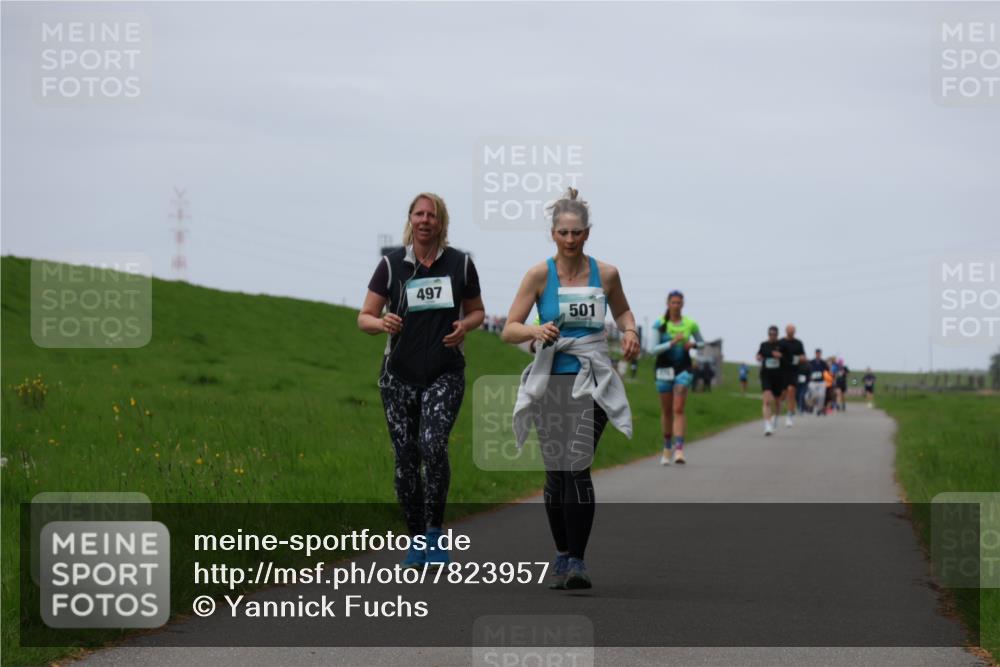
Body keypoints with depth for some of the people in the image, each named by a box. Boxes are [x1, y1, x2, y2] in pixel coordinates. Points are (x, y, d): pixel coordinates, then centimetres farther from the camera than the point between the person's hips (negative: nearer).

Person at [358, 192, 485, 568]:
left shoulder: (461, 265, 2)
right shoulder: (392, 265, 0)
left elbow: (477, 311, 15)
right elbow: (364, 318, 2)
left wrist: (464, 326, -8)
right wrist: (382, 323, -21)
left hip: (445, 374, -1)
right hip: (400, 375, 1)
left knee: (433, 445, -22)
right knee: (405, 458, 0)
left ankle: (434, 532, -8)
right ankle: (415, 540, 14)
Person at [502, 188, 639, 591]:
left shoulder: (605, 274, 3)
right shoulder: (539, 275, -3)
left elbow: (622, 310, 24)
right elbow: (509, 330, -5)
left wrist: (629, 332, 3)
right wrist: (536, 331, -25)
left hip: (591, 381, -1)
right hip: (551, 382, 1)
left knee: (578, 469, -15)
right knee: (556, 473, 6)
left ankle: (576, 561, -14)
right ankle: (562, 555, 22)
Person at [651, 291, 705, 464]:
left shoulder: (690, 324, 1)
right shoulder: (659, 324, -4)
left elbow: (702, 343, 15)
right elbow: (654, 349, -9)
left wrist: (693, 344, -8)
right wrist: (672, 343, -22)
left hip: (683, 368, 0)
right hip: (664, 368, 0)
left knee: (678, 409, -12)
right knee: (666, 411, 9)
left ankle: (679, 449, -21)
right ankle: (667, 447, 25)